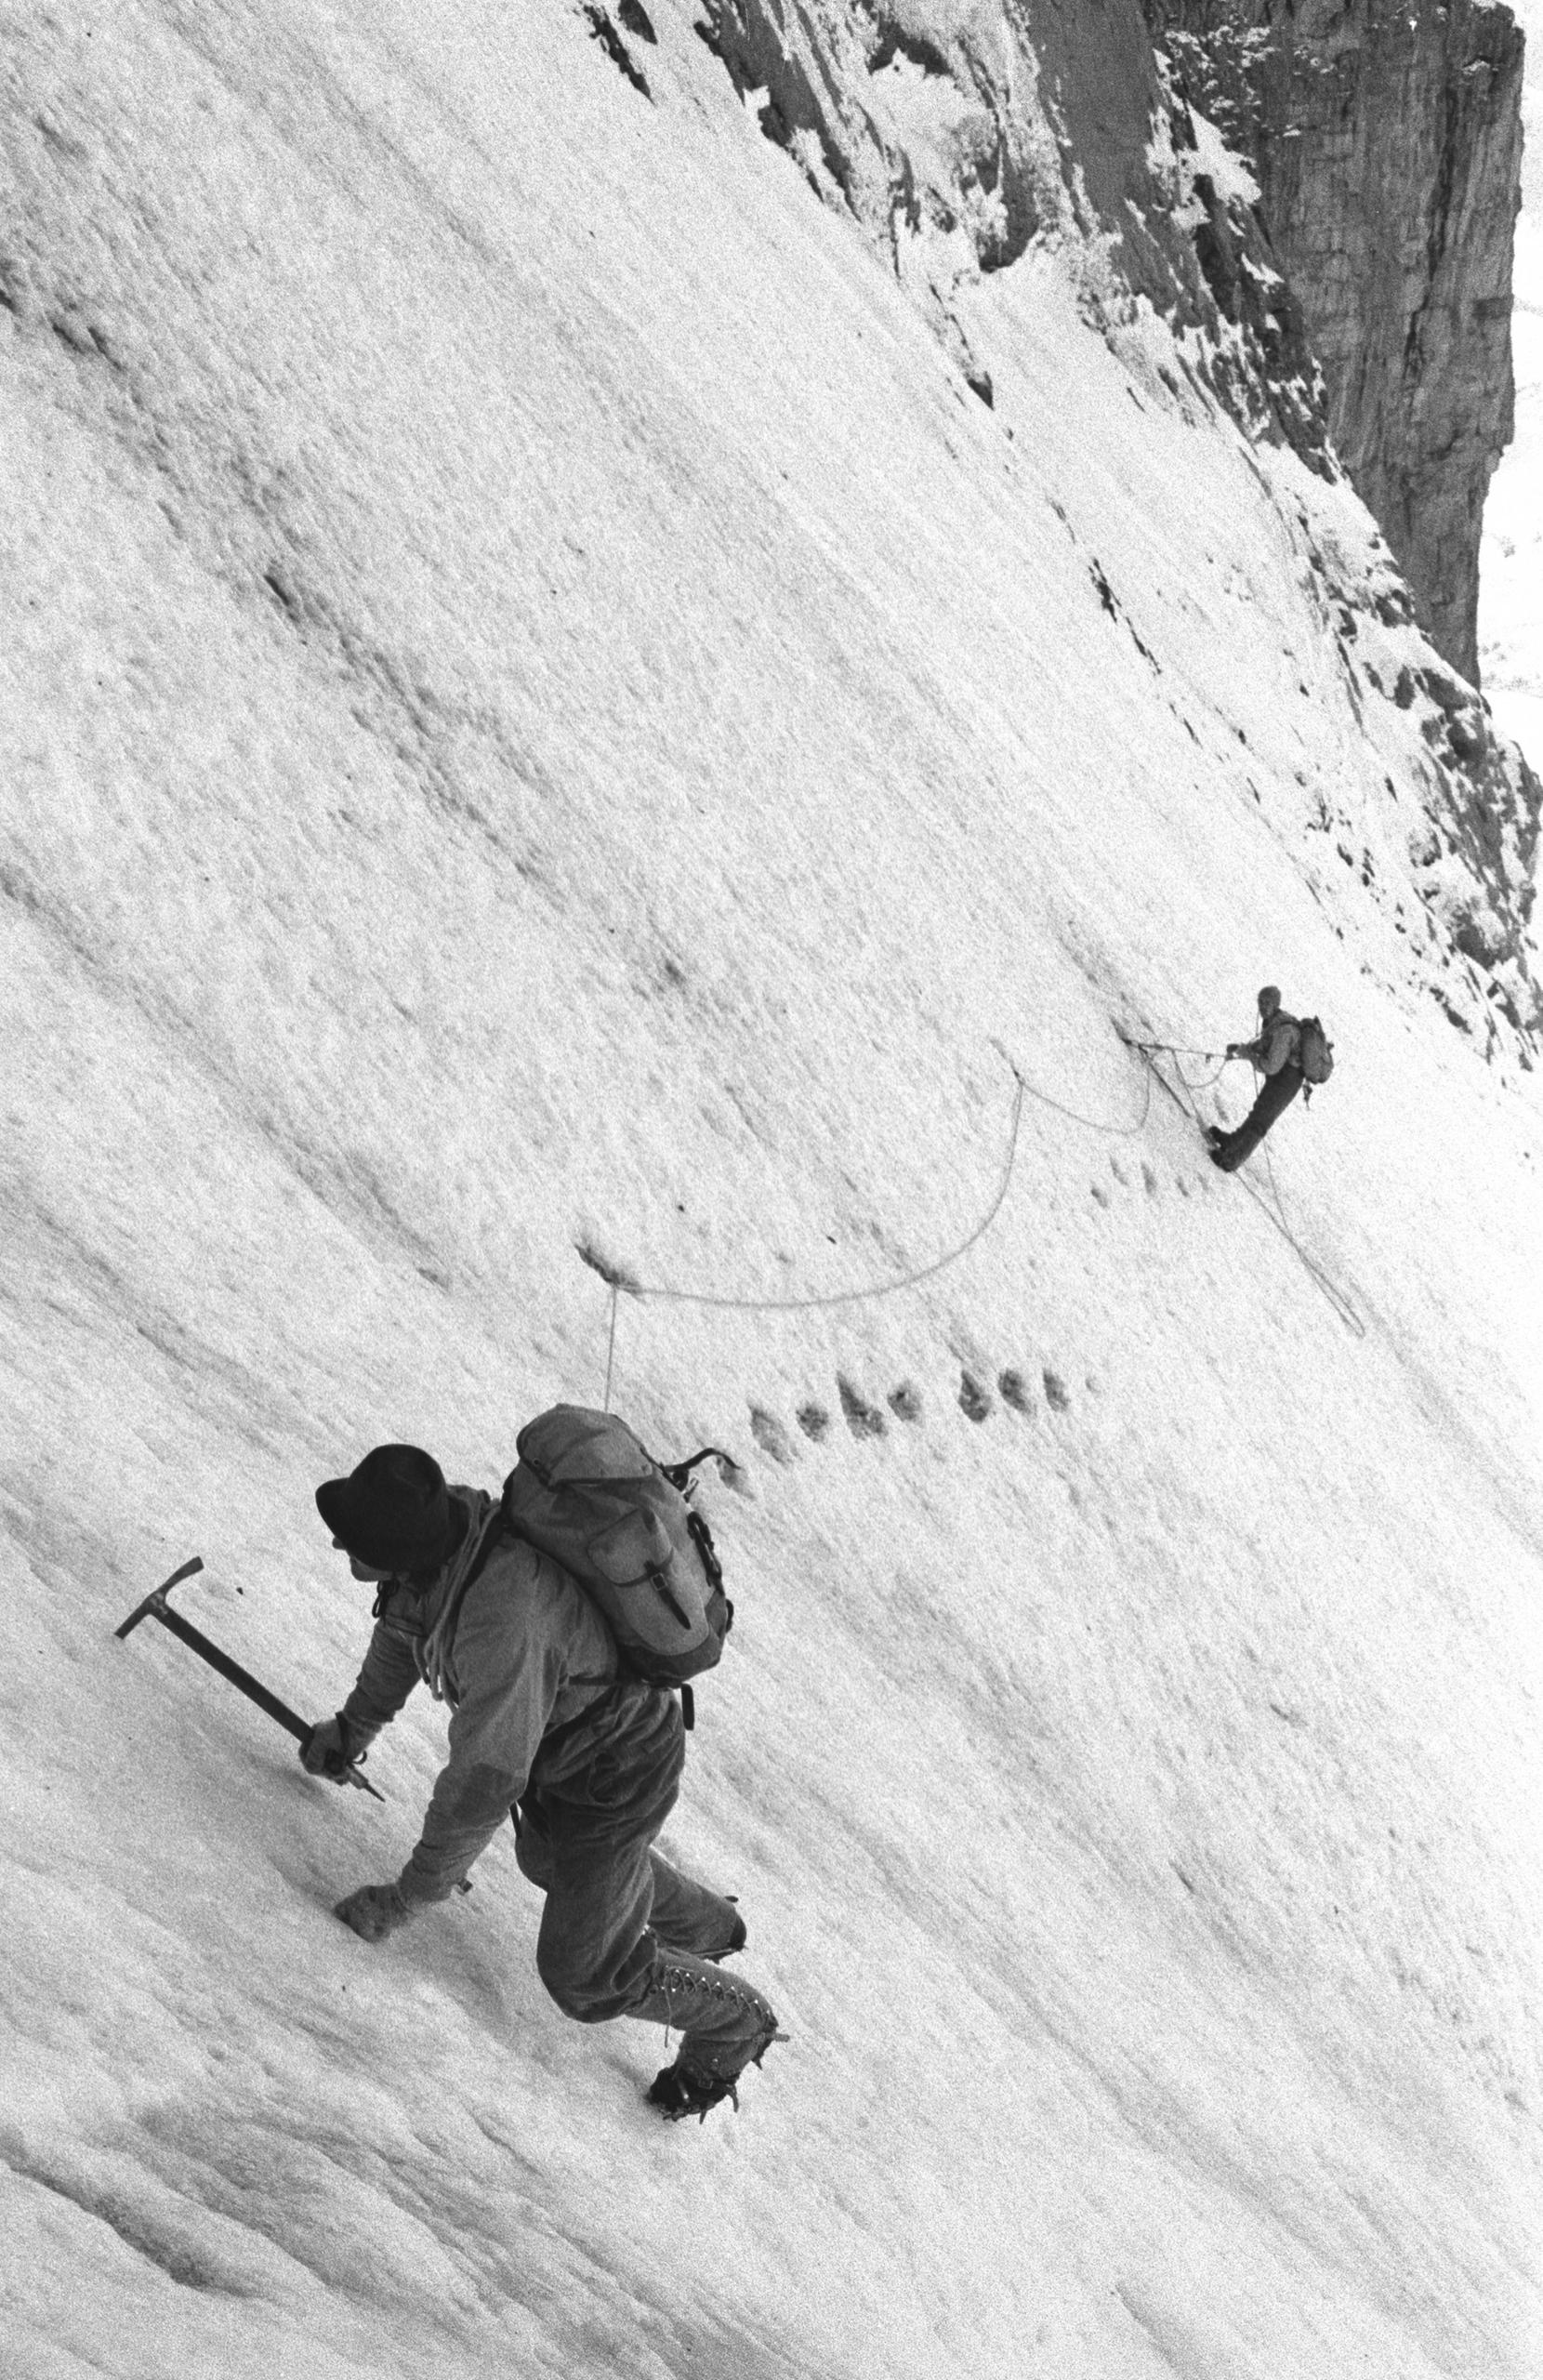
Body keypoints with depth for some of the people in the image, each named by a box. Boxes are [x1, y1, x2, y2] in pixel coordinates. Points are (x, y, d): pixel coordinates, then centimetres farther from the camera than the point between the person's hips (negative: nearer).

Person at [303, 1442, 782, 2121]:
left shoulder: (504, 1621, -45)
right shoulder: (440, 1519, -19)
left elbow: (484, 1783, -36)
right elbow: (405, 1621, 5)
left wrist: (405, 1899, -26)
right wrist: (356, 1724, 14)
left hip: (614, 1778, -9)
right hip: (560, 1739, 9)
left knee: (584, 1977, 5)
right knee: (545, 1860, 35)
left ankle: (735, 2022, 33)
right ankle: (705, 1925, 59)